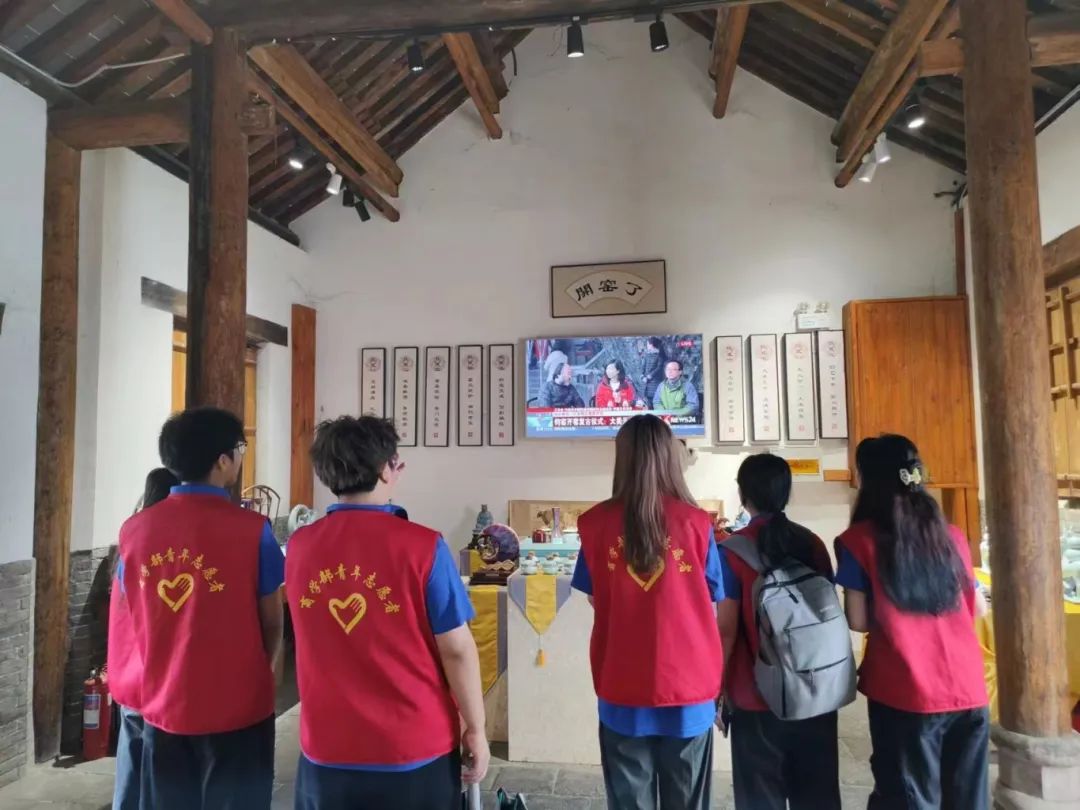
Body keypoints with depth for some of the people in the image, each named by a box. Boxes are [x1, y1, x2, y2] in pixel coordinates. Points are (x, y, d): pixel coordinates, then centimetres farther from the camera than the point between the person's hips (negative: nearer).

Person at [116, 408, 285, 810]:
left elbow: (137, 619, 7)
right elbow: (271, 624, -7)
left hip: (162, 706, 4)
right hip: (237, 708, -4)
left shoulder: (134, 530, -3)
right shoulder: (251, 528, -16)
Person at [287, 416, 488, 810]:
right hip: (415, 750, -3)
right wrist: (476, 728, 0)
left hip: (326, 749, 3)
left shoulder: (299, 546, -4)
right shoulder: (421, 546, -17)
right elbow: (457, 649, -14)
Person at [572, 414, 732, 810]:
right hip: (688, 686, 0)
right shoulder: (696, 522, -9)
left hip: (623, 688, 0)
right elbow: (711, 604, 1)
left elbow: (594, 598, 5)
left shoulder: (597, 523, -7)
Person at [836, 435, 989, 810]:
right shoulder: (953, 536, 7)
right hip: (968, 691, 4)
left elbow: (858, 621, -7)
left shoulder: (860, 540, -7)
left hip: (904, 694, -4)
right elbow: (975, 610, 15)